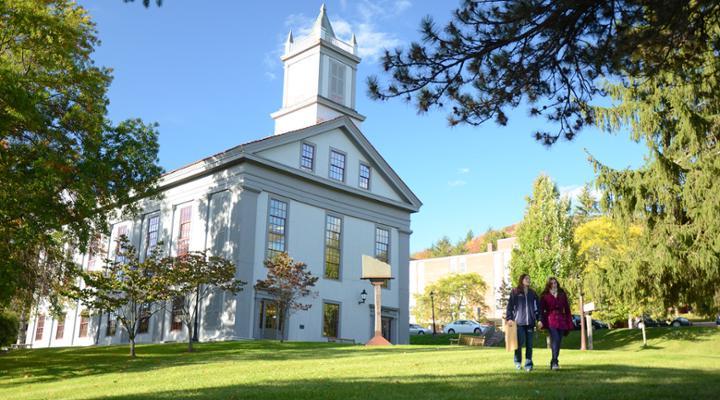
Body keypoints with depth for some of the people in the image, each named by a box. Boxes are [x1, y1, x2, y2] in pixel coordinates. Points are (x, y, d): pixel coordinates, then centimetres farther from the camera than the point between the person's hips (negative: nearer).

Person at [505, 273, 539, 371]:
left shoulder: (532, 293, 14)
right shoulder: (515, 292, 3)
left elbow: (537, 307, 14)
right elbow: (510, 305, 0)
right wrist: (509, 318, -7)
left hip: (530, 322, 3)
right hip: (519, 322, -3)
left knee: (529, 344, 2)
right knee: (520, 343, -3)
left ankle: (528, 364, 9)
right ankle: (518, 362, 16)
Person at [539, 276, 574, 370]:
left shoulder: (562, 294, 14)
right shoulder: (544, 295, 4)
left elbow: (567, 308, 13)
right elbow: (541, 309, 1)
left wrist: (569, 322, 7)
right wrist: (541, 320, -11)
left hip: (561, 320, 4)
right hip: (551, 320, -4)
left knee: (558, 341, 5)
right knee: (555, 340, -19)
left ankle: (554, 362, 16)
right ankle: (554, 362, -22)